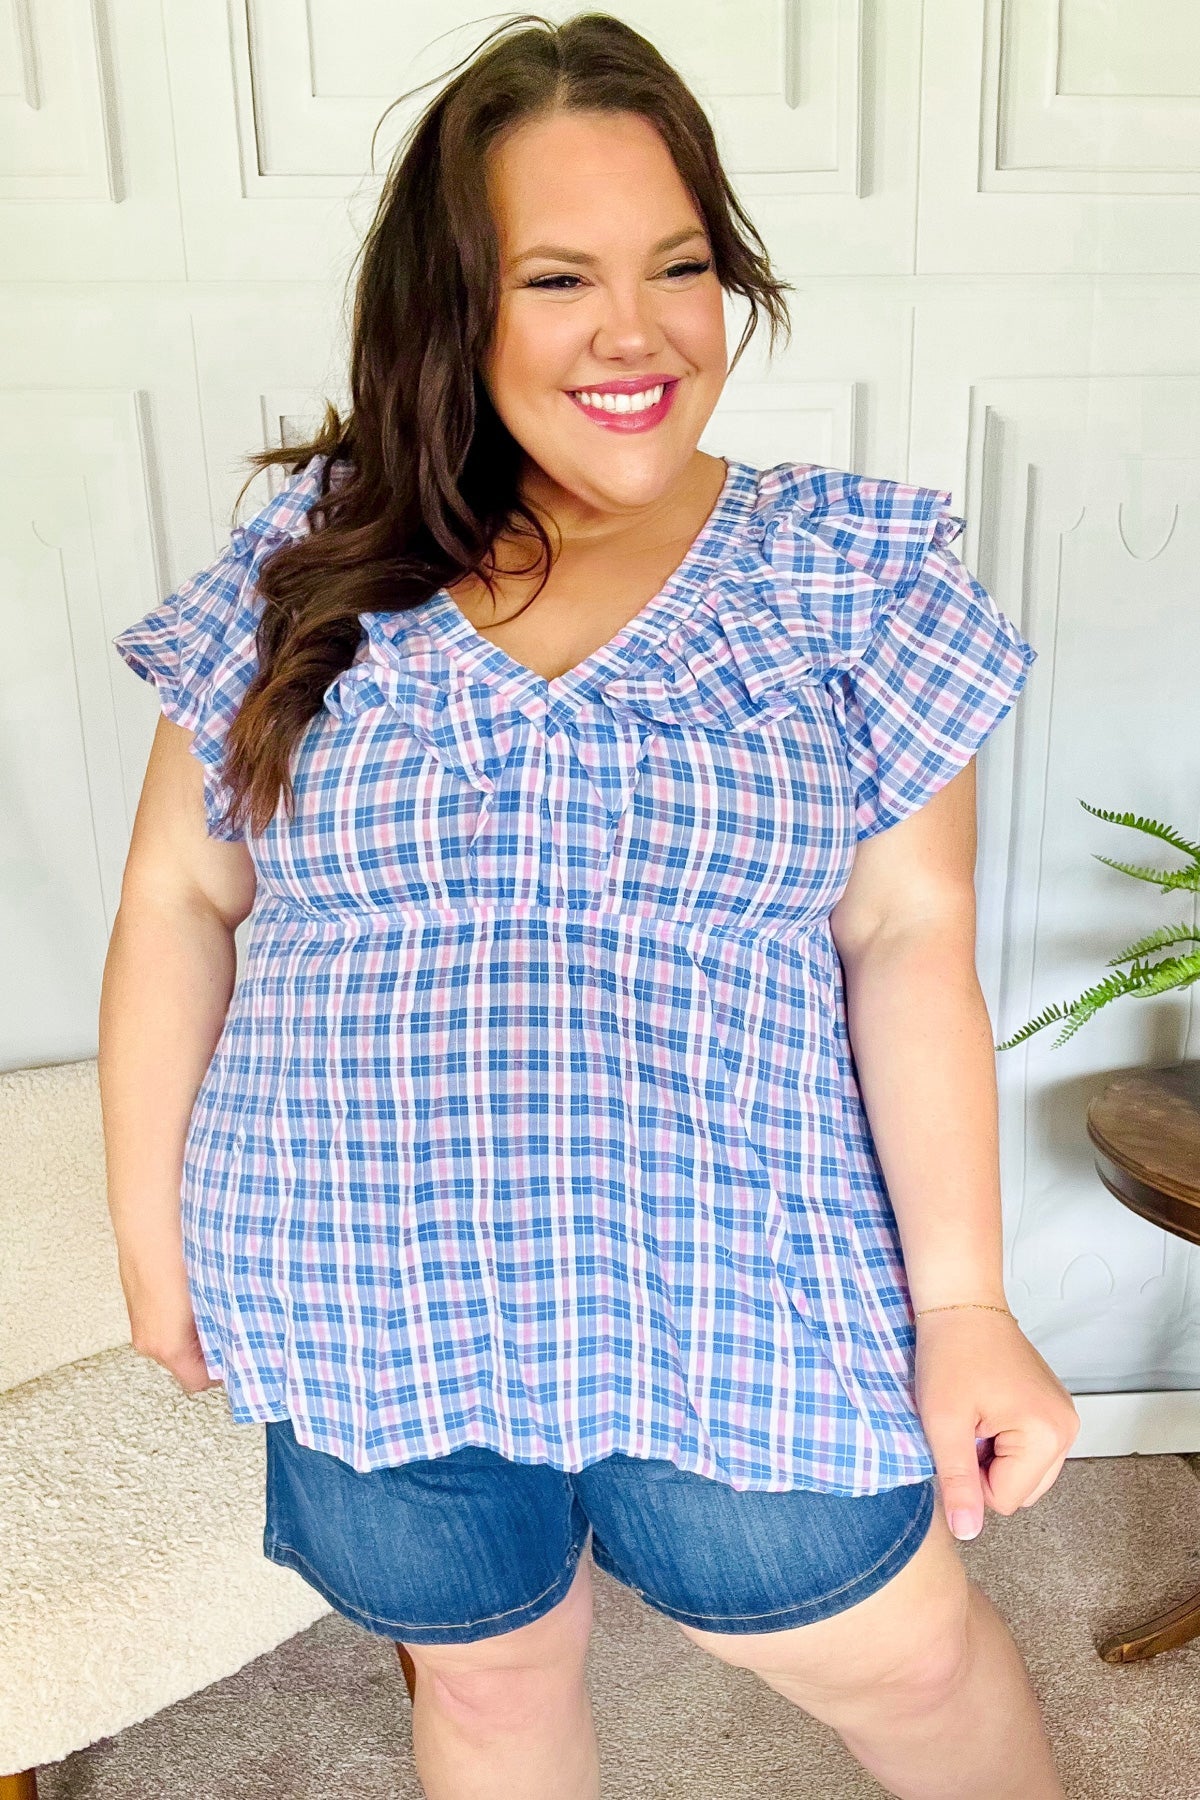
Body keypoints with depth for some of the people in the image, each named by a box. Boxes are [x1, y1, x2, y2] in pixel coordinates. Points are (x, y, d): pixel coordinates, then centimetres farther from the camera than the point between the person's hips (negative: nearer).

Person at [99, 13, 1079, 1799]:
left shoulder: (845, 571, -4)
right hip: (374, 1317, 2)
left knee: (903, 1655, 16)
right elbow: (177, 898, 3)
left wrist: (965, 1299, -10)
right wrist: (150, 1234, 6)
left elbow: (911, 937, -6)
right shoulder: (312, 563, -2)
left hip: (741, 1308, -1)